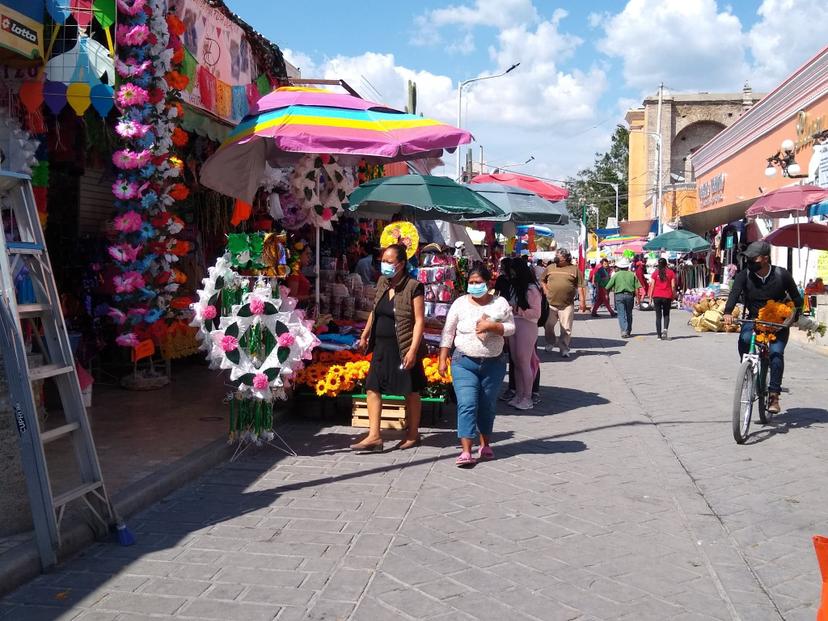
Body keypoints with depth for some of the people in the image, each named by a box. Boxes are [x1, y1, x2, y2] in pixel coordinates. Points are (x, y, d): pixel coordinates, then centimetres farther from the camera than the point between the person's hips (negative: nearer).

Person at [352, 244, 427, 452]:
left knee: (411, 392, 8)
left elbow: (419, 320, -15)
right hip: (382, 347, 7)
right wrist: (365, 335, 18)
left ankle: (413, 435, 22)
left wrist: (413, 350, -20)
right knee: (372, 388, 0)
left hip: (403, 349, -7)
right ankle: (374, 436, 3)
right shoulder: (382, 282, 8)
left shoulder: (413, 287, -12)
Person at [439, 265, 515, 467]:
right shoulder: (460, 303, 0)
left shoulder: (500, 303, 2)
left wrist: (492, 326, -17)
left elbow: (511, 328, 1)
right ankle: (466, 451, -14)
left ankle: (485, 444, 31)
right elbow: (448, 332, 2)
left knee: (487, 405, 13)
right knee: (467, 405, -12)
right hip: (464, 363, -2)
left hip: (494, 363, 2)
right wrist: (442, 360, -2)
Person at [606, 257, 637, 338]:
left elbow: (608, 287, 0)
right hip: (630, 295, 3)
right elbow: (636, 287, 0)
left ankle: (624, 331, -17)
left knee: (621, 314, -3)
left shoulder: (616, 275, 0)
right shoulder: (632, 274, 5)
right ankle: (628, 331, 23)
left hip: (619, 295, -2)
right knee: (629, 314, 15)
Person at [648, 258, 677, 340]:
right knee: (666, 314, 14)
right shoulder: (671, 272, 3)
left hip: (657, 296, 0)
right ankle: (665, 329, -11)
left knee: (658, 316, 4)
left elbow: (652, 286, 0)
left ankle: (659, 335, 1)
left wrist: (650, 298, 3)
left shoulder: (655, 273, 3)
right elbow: (673, 286, -2)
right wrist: (673, 296, 7)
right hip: (667, 296, 0)